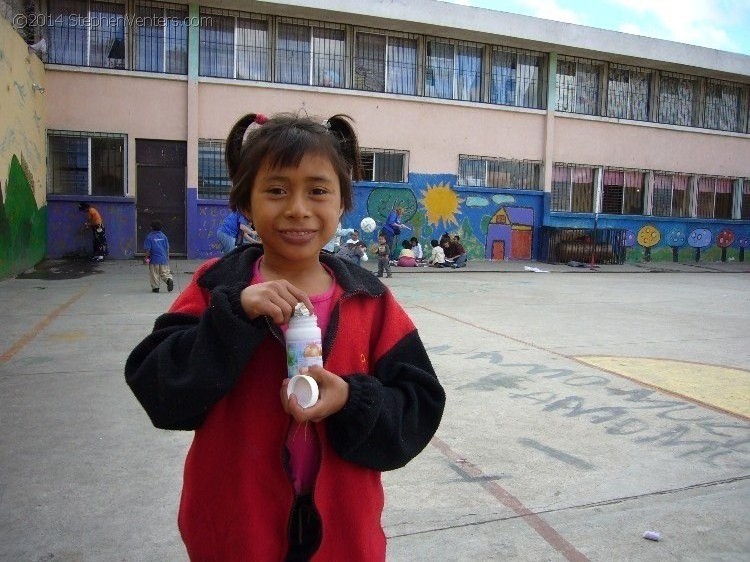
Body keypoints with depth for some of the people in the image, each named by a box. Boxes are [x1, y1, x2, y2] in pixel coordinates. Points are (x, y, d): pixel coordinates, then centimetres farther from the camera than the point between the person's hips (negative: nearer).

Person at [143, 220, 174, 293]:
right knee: (165, 272, 8)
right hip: (164, 259, 3)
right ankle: (169, 279, -19)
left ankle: (155, 287, 11)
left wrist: (147, 257, 3)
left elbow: (148, 249, -7)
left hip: (154, 259, -3)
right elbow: (167, 248, 8)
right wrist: (167, 257, 18)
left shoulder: (149, 236, -6)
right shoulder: (164, 236, 5)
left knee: (154, 274, 7)